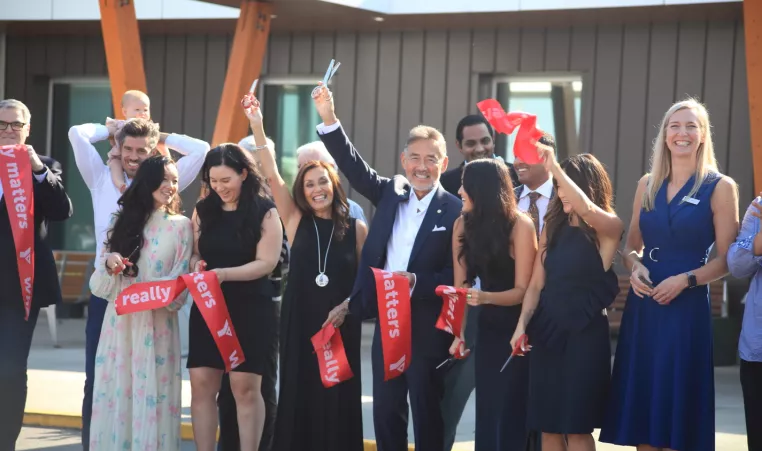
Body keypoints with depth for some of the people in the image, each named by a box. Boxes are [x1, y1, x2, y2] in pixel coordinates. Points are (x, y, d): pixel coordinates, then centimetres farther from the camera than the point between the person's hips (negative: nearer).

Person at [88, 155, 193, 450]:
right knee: (115, 392, 2)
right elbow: (100, 285, 11)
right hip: (119, 322, 3)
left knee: (151, 394, -5)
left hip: (156, 325, -3)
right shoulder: (123, 222, 12)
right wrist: (108, 263, -10)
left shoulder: (180, 226, 4)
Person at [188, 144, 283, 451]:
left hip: (251, 309, -4)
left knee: (245, 386, -5)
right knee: (201, 384, -1)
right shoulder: (203, 211, 9)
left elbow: (267, 262, -10)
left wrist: (225, 274, -22)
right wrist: (196, 264, -9)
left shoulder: (264, 212, -4)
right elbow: (194, 253, 15)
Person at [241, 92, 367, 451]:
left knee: (337, 397, 3)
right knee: (299, 395, 3)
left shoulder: (356, 229, 1)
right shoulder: (296, 222, 3)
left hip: (340, 323, -1)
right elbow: (272, 176, -5)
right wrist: (257, 126, -13)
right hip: (300, 322, 1)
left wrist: (346, 306, -10)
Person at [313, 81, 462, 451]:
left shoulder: (455, 211, -8)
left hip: (428, 328, -5)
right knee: (386, 412, 11)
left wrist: (417, 282, -22)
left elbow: (458, 275, -9)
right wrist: (328, 119, -11)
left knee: (427, 413, 5)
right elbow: (355, 167, 0)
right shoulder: (391, 193, 7)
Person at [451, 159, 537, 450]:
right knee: (487, 410, 6)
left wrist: (486, 297, -34)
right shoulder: (463, 224, -1)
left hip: (519, 328, -5)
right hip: (487, 328, 5)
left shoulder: (520, 225, -17)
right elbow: (462, 285, 0)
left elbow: (523, 290, -17)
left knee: (514, 411, -3)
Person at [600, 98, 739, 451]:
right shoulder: (647, 184, 10)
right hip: (643, 306, 5)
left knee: (676, 408, -1)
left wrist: (684, 280, -18)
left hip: (686, 308, -5)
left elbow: (726, 259, -6)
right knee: (642, 401, 6)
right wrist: (634, 266, -5)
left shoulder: (720, 187, -4)